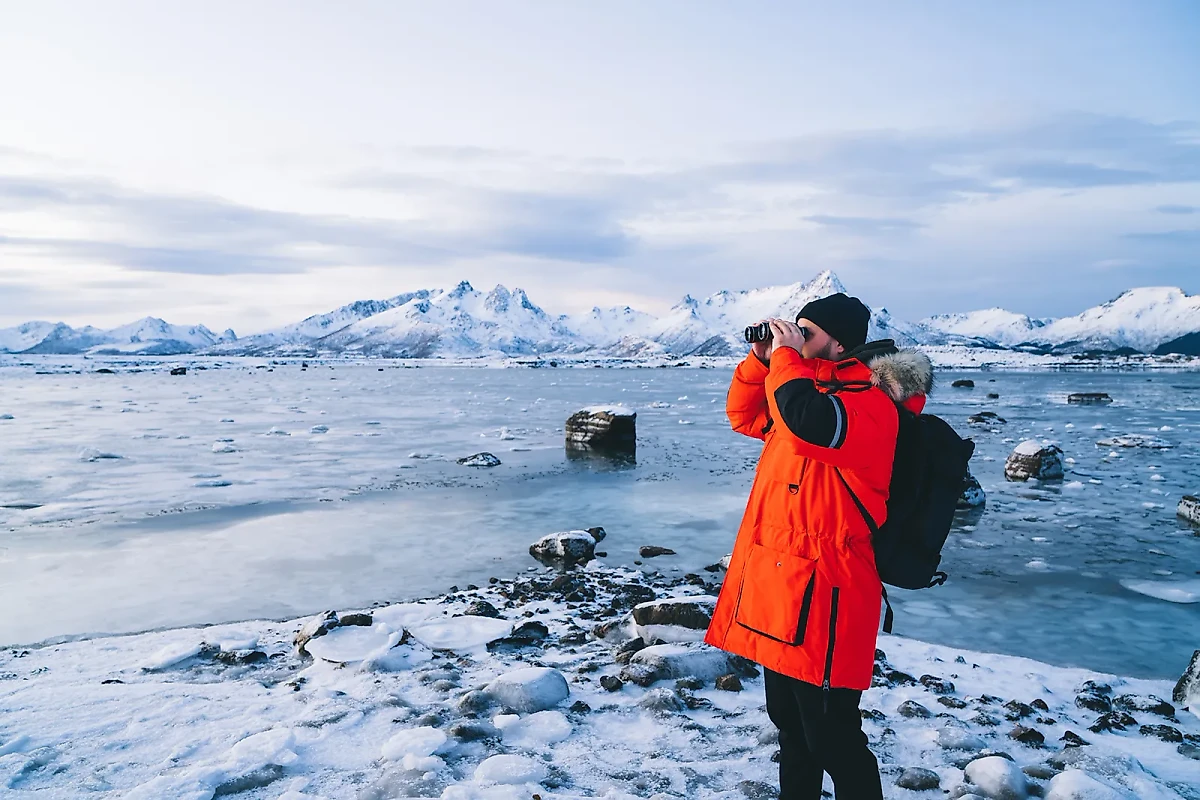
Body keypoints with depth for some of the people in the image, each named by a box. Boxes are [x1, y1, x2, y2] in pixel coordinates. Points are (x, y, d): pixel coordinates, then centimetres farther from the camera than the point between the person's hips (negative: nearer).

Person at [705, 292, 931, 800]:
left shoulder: (869, 398, -15)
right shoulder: (813, 388, 15)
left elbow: (807, 420, -35)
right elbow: (744, 416, 24)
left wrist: (785, 357, -19)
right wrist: (762, 360, 9)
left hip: (819, 593, -10)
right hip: (778, 584, 10)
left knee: (831, 737, -1)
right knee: (789, 723, 22)